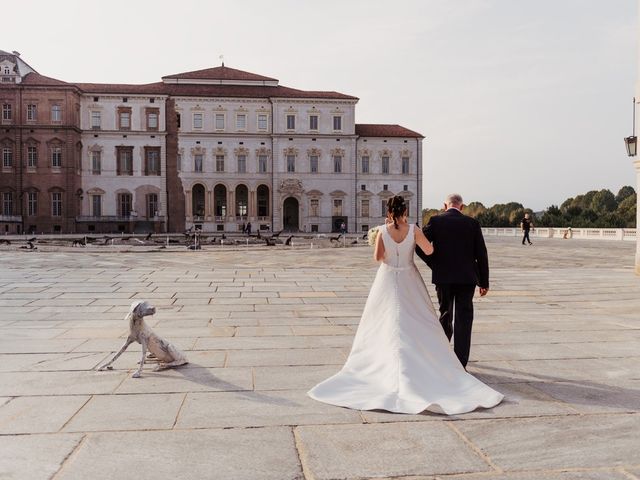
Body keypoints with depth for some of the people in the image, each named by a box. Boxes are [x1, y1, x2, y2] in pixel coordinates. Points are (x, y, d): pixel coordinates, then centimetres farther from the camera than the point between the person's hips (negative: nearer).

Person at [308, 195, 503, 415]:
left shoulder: (382, 230, -10)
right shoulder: (413, 230, -9)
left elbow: (377, 257, -13)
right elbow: (429, 250, -7)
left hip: (388, 280, 0)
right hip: (409, 281, 0)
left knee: (389, 324, 9)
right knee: (417, 323, 11)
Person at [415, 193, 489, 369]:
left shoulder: (435, 221, -2)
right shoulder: (472, 223, 0)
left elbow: (419, 245, -11)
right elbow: (481, 254, -1)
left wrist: (434, 264, 1)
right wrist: (484, 282, 5)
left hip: (442, 277, 1)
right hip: (466, 278, -1)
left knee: (445, 314, 19)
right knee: (463, 319, 3)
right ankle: (460, 364, 1)